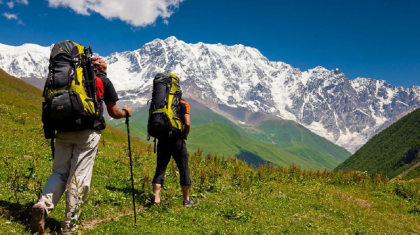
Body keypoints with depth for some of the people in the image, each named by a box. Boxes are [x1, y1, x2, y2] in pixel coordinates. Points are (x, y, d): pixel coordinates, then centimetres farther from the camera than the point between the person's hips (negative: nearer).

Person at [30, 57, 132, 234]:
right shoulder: (104, 81, 9)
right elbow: (113, 113, 10)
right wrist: (126, 112, 30)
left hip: (64, 131, 4)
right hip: (88, 133, -3)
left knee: (59, 172, 12)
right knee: (78, 176, 0)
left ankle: (43, 205, -12)